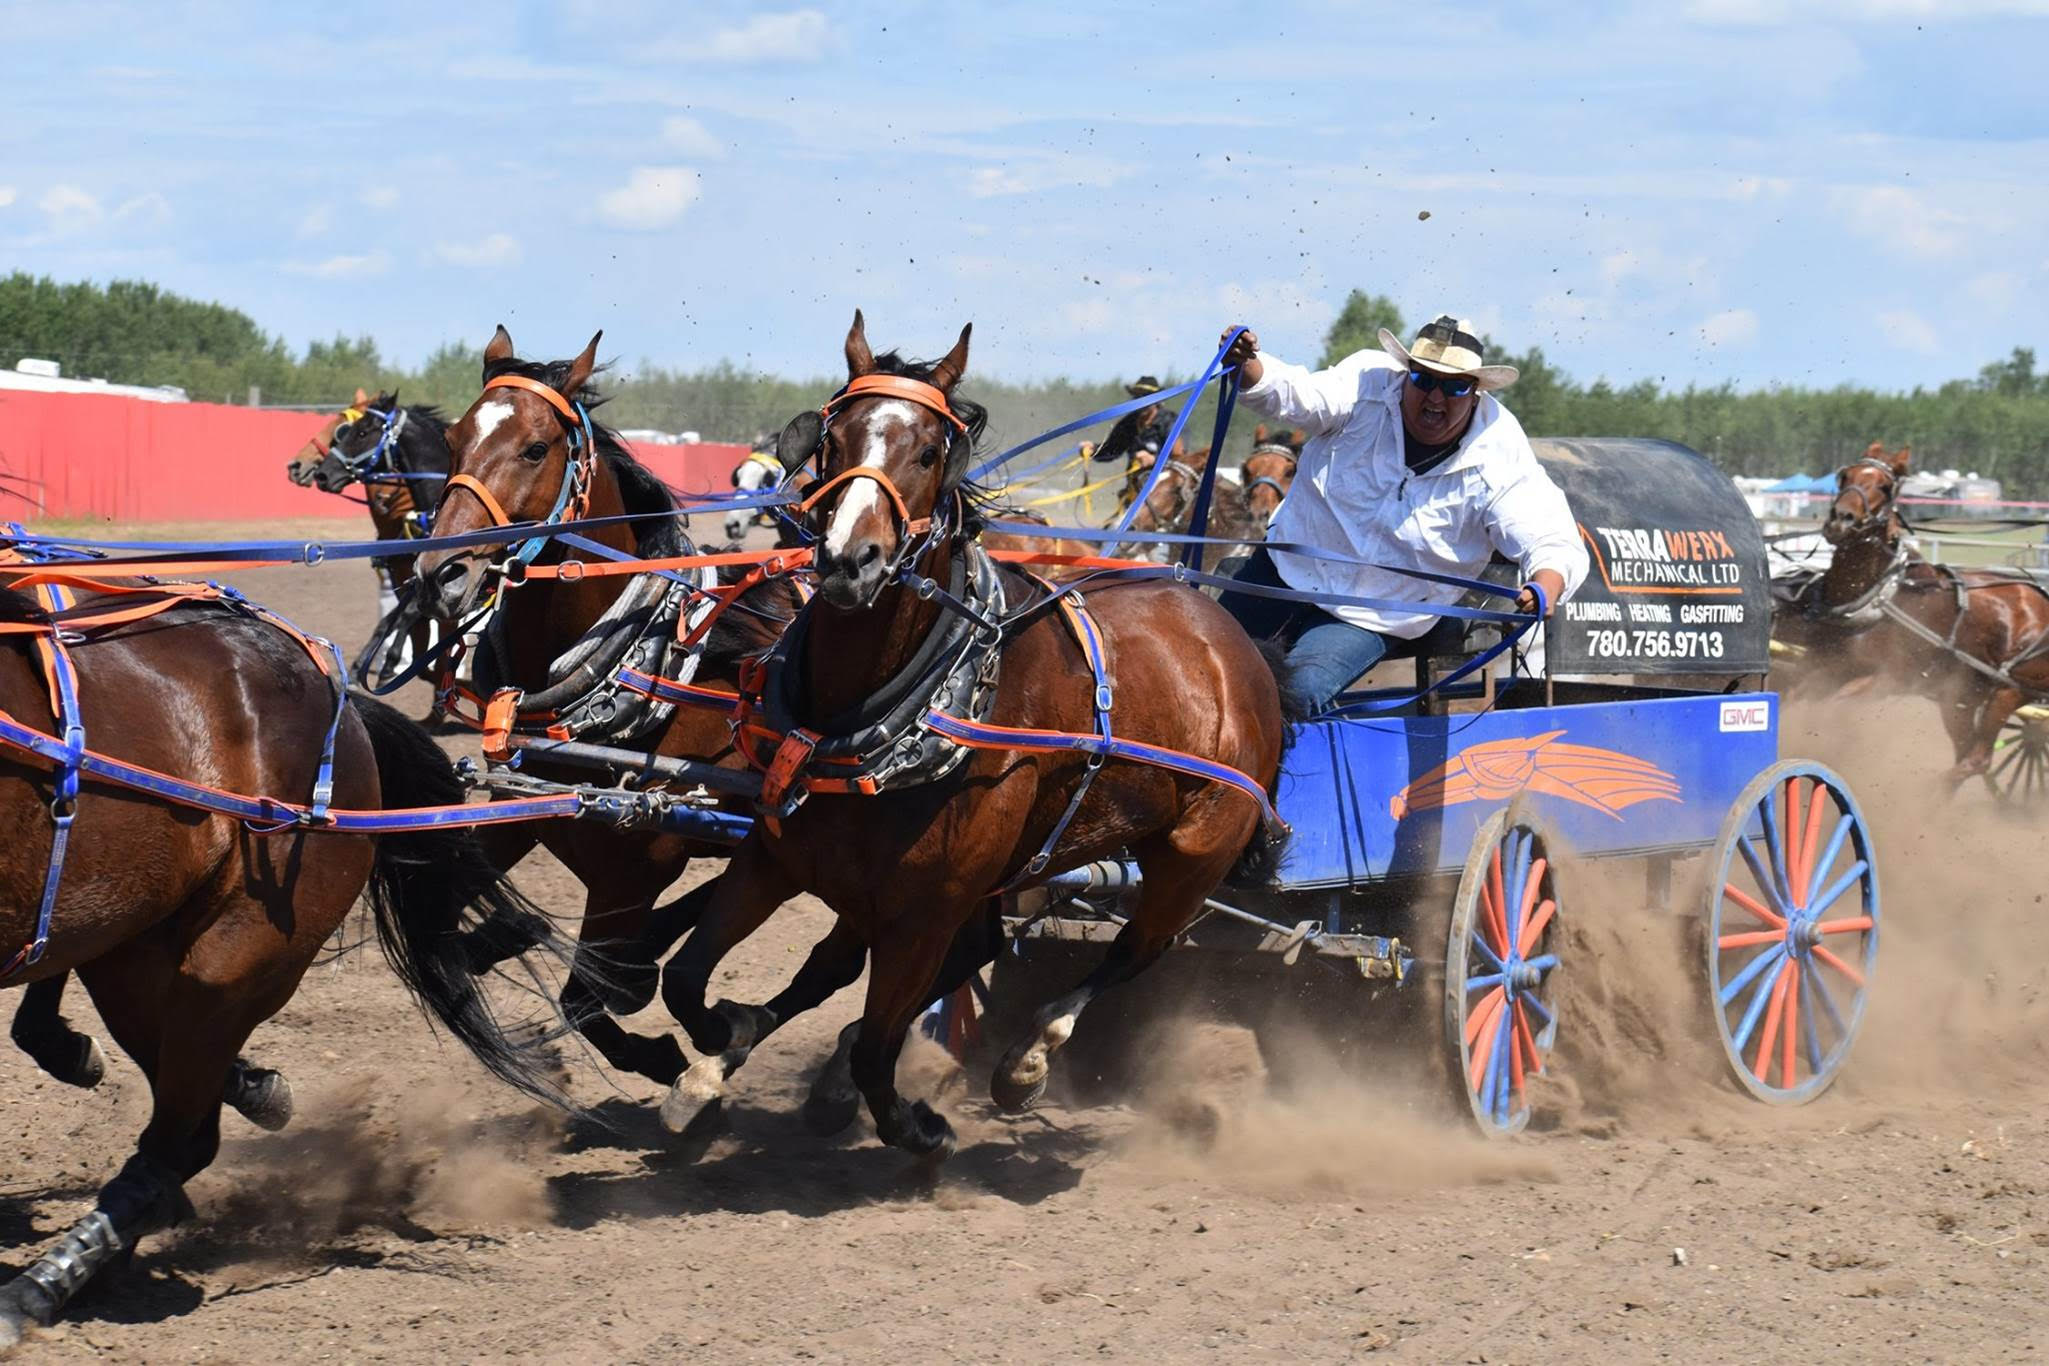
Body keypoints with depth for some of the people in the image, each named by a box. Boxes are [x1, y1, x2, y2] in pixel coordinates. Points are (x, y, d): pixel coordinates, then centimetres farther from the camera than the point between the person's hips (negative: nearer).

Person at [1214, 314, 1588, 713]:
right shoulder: (1369, 383, -16)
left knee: (1297, 695, -24)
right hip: (1286, 569, 3)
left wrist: (1543, 590, -49)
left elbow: (1554, 544, -26)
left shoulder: (1500, 463, -21)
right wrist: (1246, 367, -52)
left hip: (1369, 619, -3)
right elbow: (1294, 395, -29)